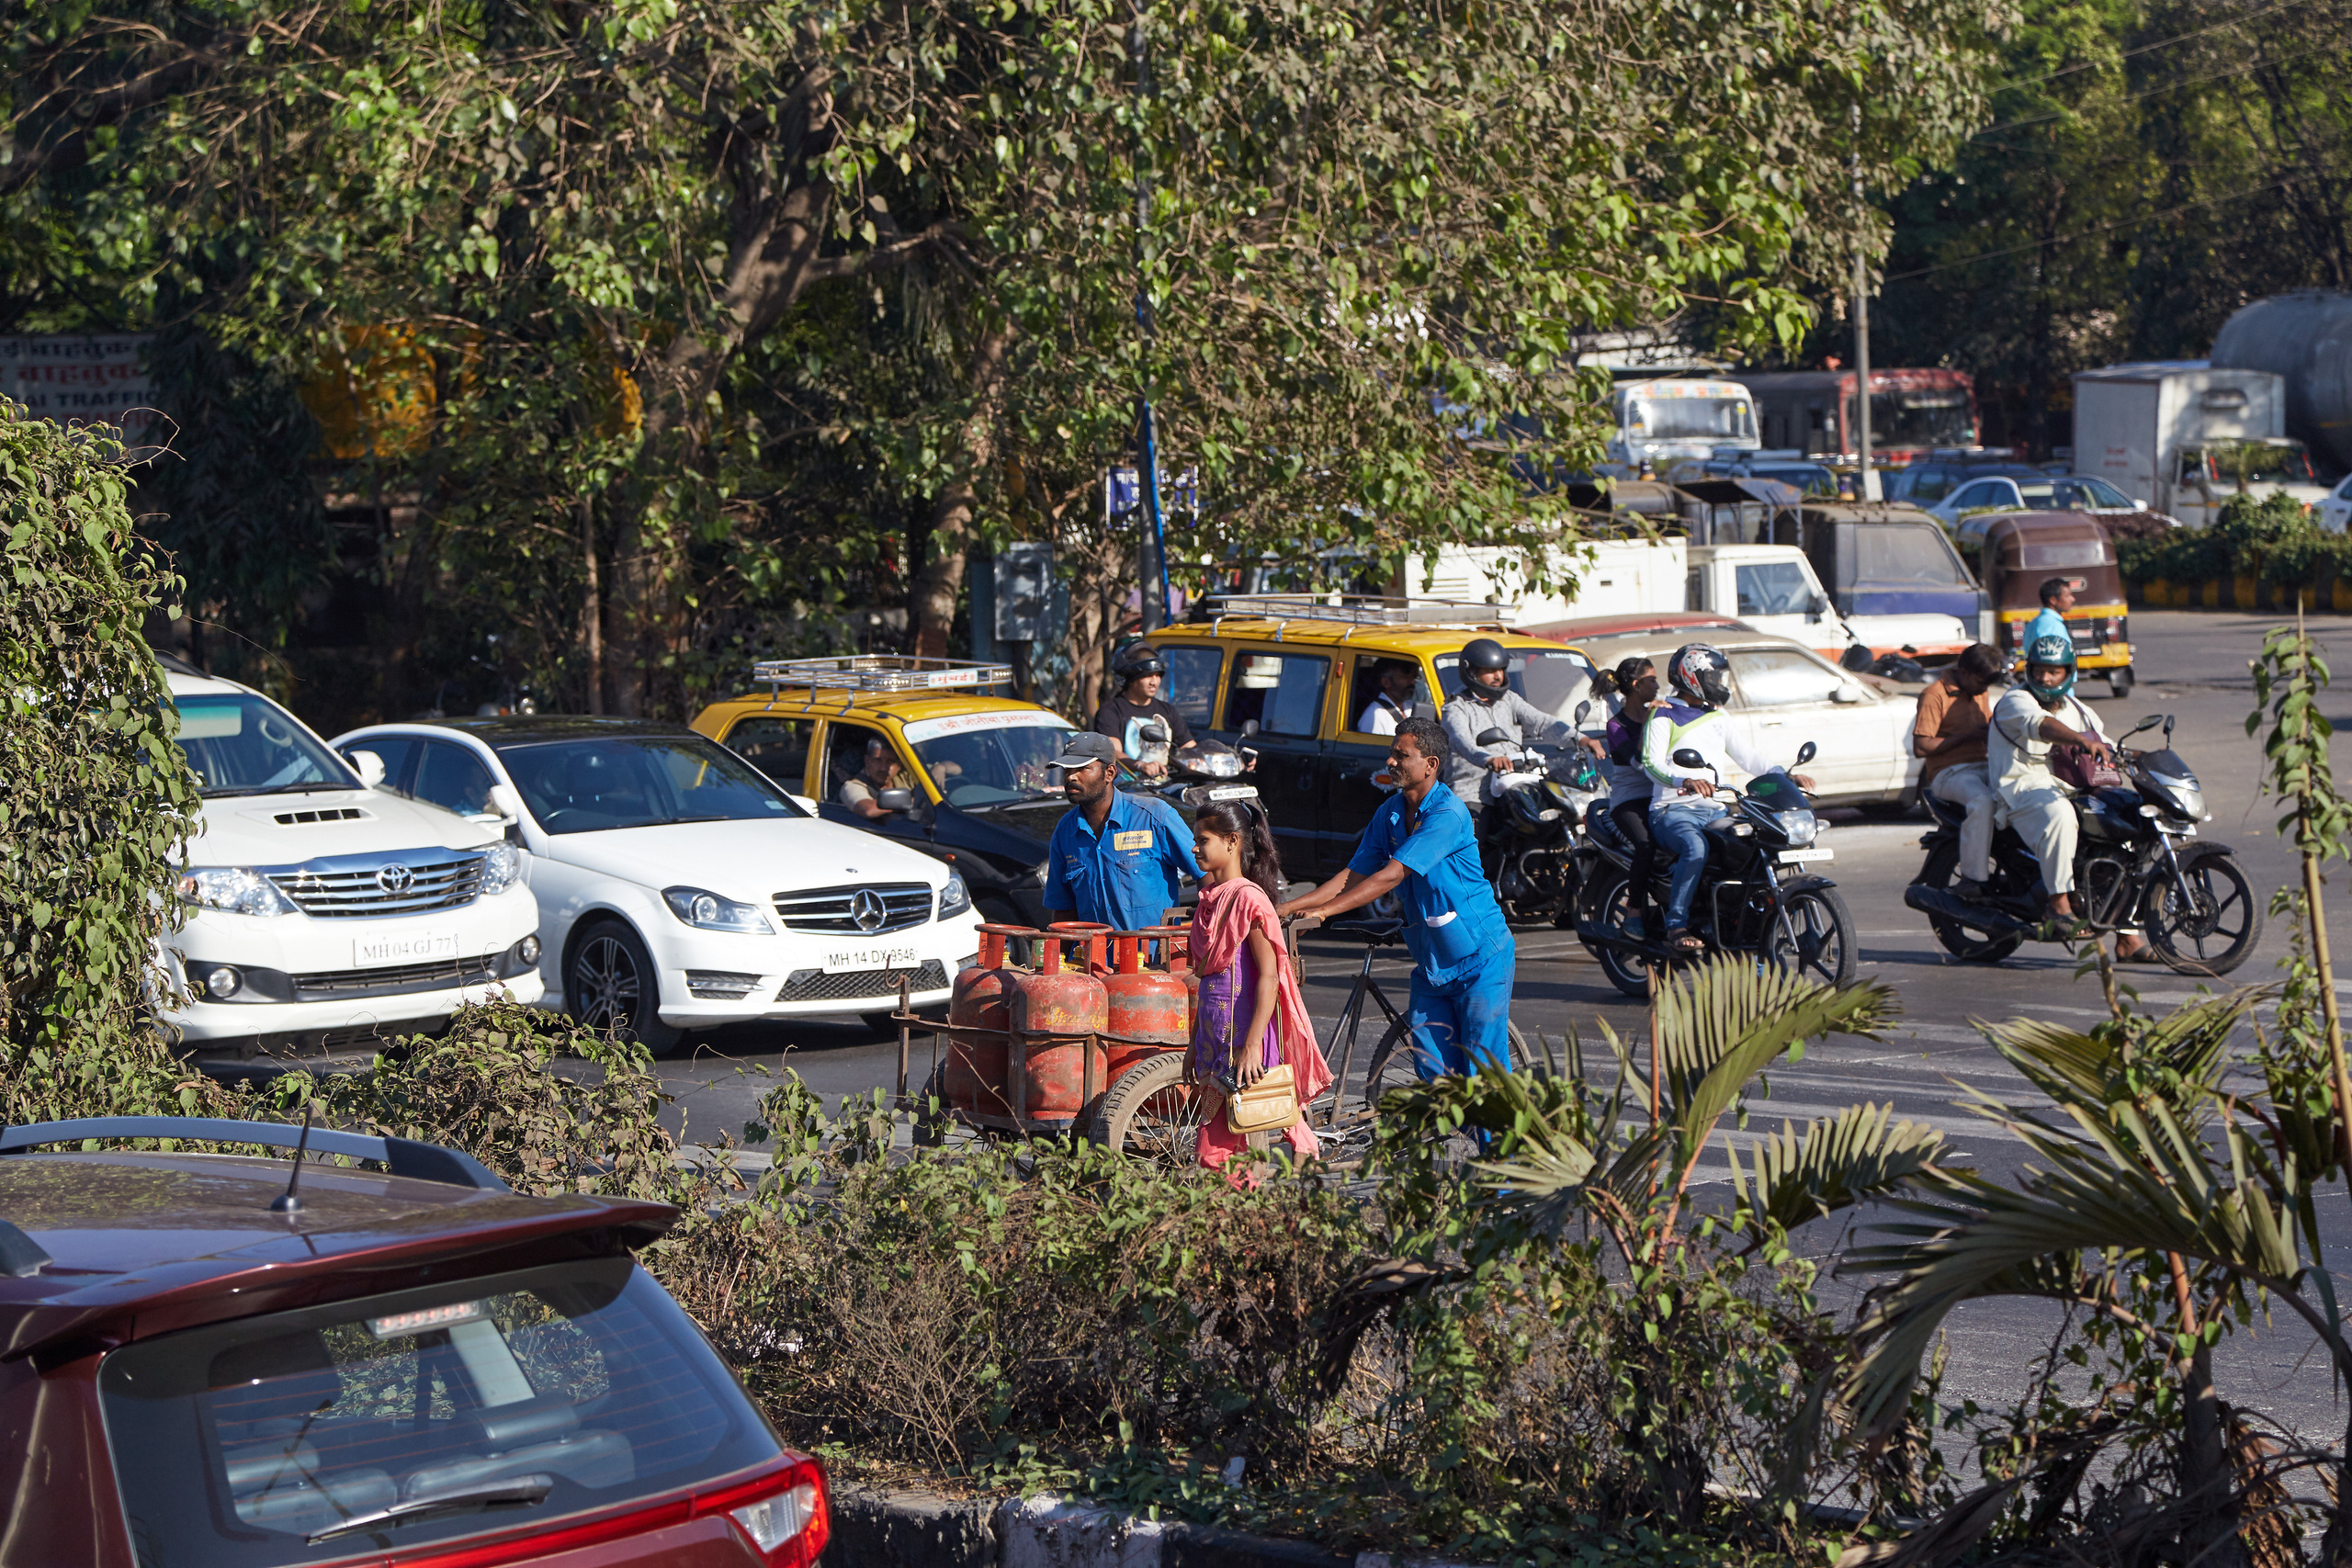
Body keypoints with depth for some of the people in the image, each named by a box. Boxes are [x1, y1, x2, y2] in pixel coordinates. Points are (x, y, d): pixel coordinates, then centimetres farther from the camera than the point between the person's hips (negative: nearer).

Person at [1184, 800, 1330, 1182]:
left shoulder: (1248, 899, -13)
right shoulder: (1211, 897, 13)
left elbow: (1269, 976, -18)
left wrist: (1252, 1045, -23)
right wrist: (1195, 1043, 20)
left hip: (1242, 1038, -9)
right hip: (1214, 1037, 9)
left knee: (1217, 1152, -10)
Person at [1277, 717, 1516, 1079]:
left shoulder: (1448, 813, -21)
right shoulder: (1389, 814, 4)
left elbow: (1392, 875, -26)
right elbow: (1354, 875, 6)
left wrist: (1323, 911, -29)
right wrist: (1287, 908, -4)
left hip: (1479, 959, -7)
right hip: (1431, 963, 7)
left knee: (1483, 1072, -6)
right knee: (1434, 1072, 2)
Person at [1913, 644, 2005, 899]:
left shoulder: (1981, 692, 18)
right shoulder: (1934, 694, -7)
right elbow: (1920, 747, -14)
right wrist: (1966, 736, -14)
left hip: (1985, 767, 7)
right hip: (1950, 772, -7)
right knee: (1982, 801, -38)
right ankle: (1973, 877, -35)